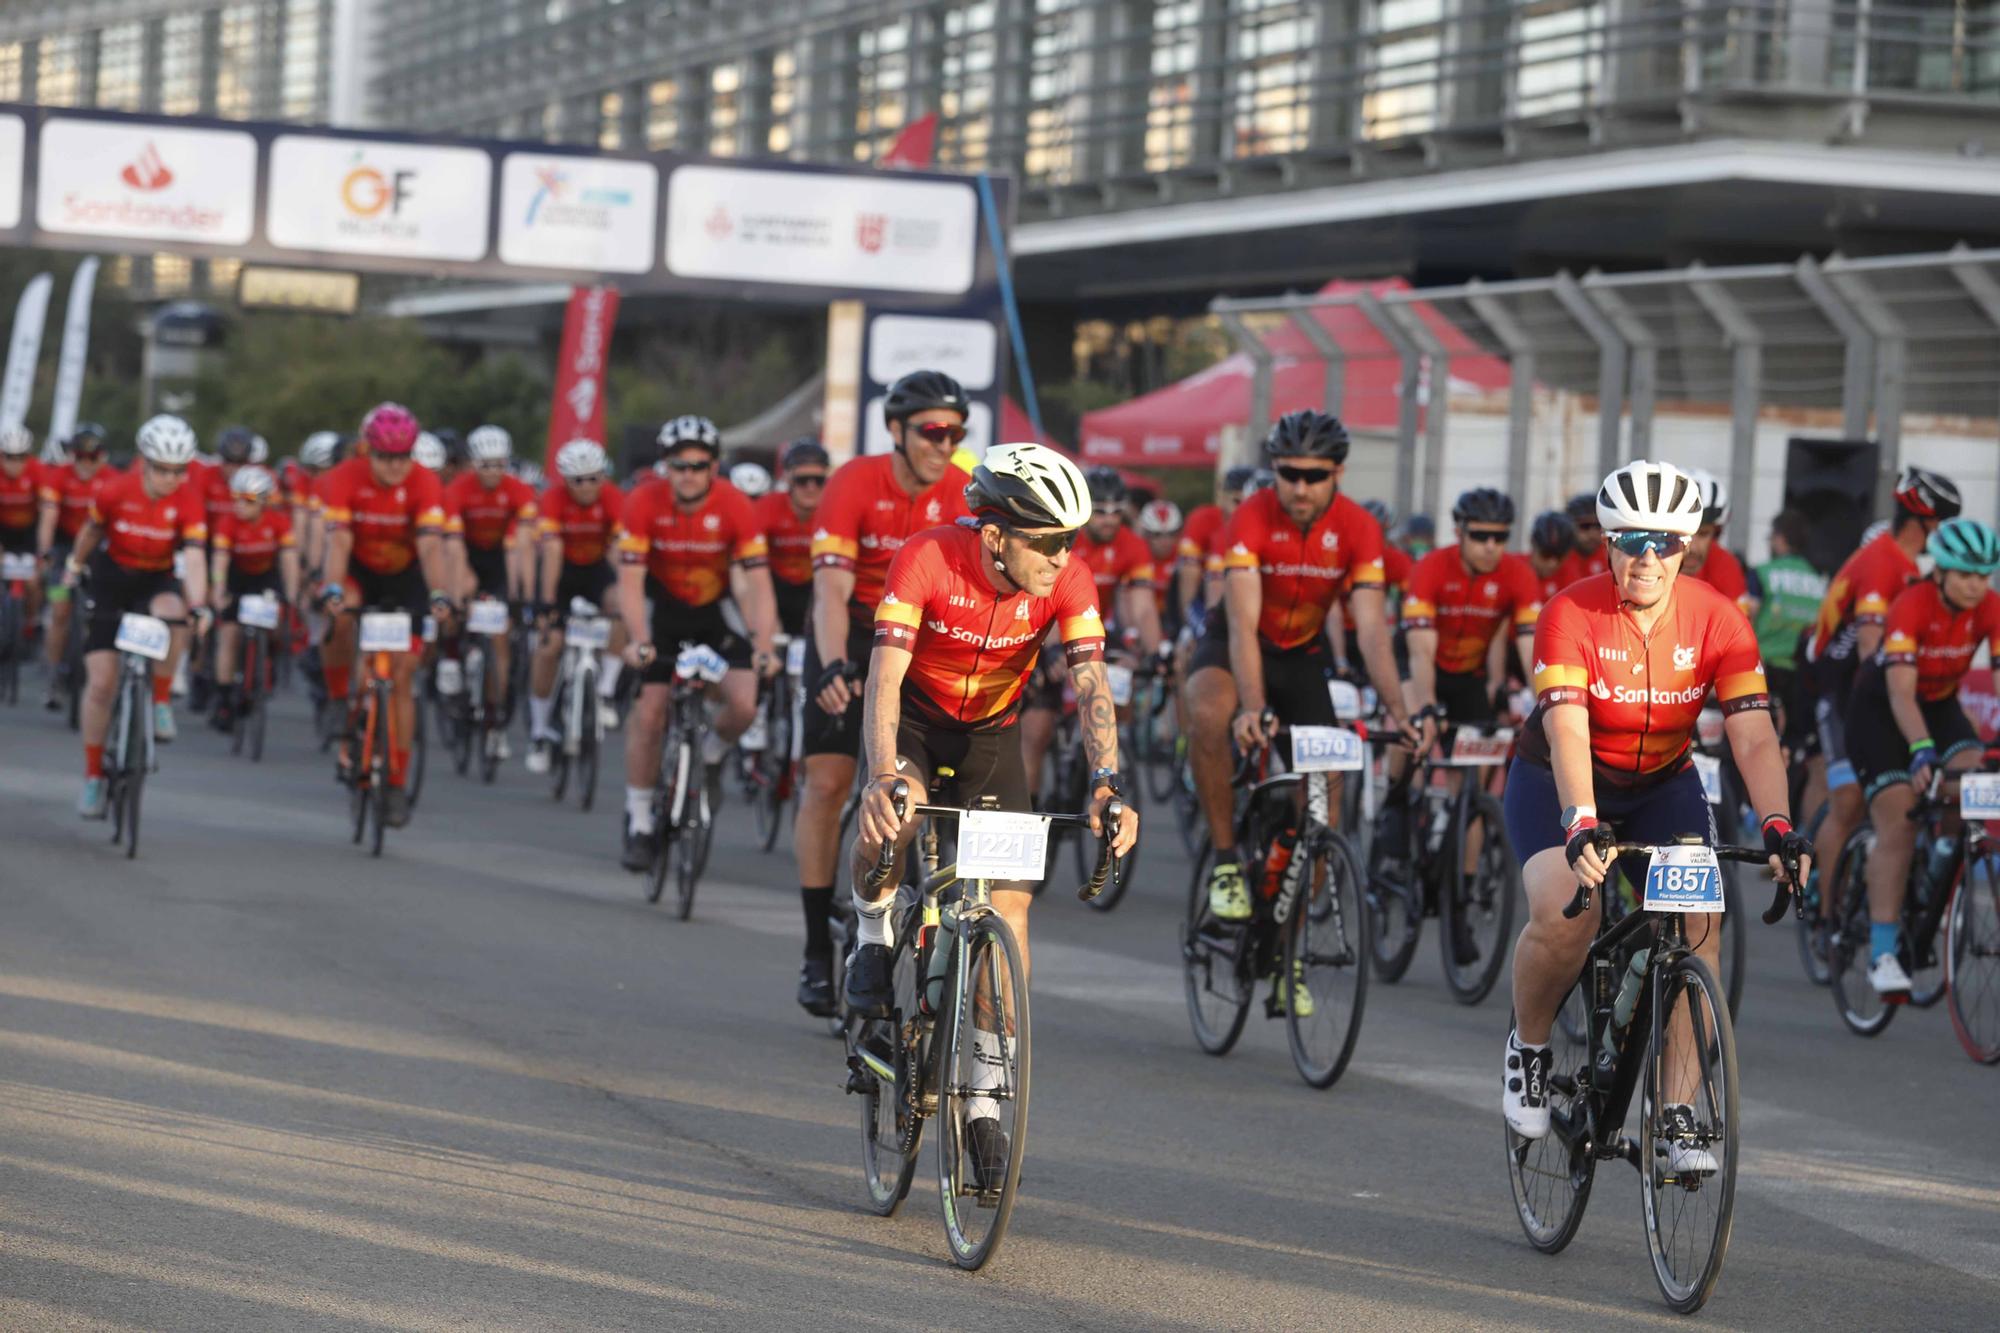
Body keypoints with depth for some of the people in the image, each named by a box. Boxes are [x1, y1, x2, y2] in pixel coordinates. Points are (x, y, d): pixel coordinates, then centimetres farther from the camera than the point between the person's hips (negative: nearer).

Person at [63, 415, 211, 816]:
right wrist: (75, 566, 15)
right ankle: (93, 775, 9)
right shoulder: (115, 491, -20)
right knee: (101, 683, -6)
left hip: (157, 580, 0)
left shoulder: (188, 501, -21)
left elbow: (193, 557, -29)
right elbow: (92, 530, 1)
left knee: (171, 613, -37)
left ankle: (161, 701, -15)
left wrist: (198, 605, -44)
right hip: (111, 579, 0)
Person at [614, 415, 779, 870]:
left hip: (717, 610, 0)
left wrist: (763, 647, -38)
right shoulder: (644, 503, -22)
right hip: (663, 607, 0)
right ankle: (639, 823, 4)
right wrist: (639, 641, -40)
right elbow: (630, 582, -25)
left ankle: (711, 756, 16)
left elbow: (758, 585, -25)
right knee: (650, 712, -10)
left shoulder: (734, 507, -22)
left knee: (743, 705, -18)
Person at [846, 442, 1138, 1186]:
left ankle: (986, 1098, 0)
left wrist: (1106, 782, -45)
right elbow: (885, 678, -36)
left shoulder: (1067, 580, -23)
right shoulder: (927, 560, -30)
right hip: (916, 717, -3)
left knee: (1010, 902, -9)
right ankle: (874, 939, -3)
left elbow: (1092, 686, -28)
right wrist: (884, 778, -51)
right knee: (889, 822, -36)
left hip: (991, 732, 3)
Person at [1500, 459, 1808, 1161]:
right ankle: (1528, 1045, 3)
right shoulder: (1571, 615, -25)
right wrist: (1582, 826, -52)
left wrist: (1778, 828, -39)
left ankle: (1678, 1113, -14)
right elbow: (1567, 731, -36)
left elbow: (1754, 736, -23)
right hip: (1558, 785, -3)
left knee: (1700, 923, -20)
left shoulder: (1718, 621, -17)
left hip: (1662, 786, 3)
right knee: (1563, 917, -28)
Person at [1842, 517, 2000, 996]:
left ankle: (1943, 868, 0)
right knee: (1898, 827, -17)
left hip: (1940, 705, 5)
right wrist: (1922, 750, -53)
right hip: (1879, 710, -5)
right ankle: (1883, 953, -18)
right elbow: (1901, 691, -39)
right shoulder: (1911, 607, -30)